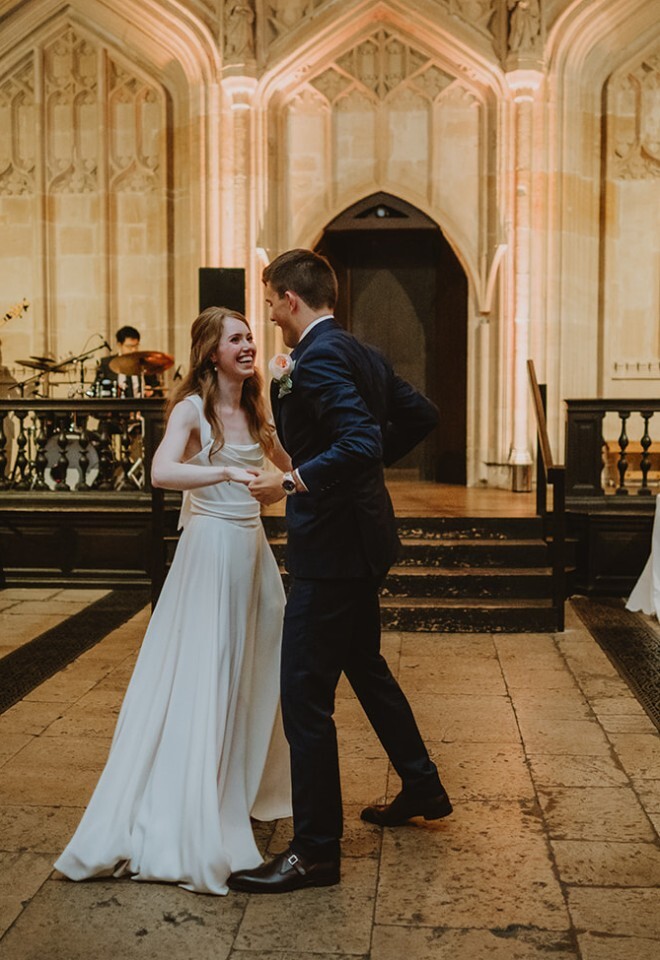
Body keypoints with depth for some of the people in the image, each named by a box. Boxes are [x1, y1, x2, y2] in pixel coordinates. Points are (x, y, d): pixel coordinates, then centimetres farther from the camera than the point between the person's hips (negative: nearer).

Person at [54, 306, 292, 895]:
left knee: (256, 671, 15)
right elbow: (161, 472, -29)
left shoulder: (254, 411, 11)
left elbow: (292, 462, 22)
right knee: (201, 681, -4)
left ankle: (247, 787, 34)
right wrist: (227, 472, -41)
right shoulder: (193, 409, -11)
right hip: (210, 548, -7)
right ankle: (183, 820, 7)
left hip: (253, 547, 7)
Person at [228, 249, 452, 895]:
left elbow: (359, 443, -30)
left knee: (305, 694, -3)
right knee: (364, 665, 25)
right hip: (361, 536, 11)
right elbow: (421, 415, 18)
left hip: (330, 545, -10)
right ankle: (422, 787, 40)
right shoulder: (361, 353, 10)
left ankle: (315, 851, 8)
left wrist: (291, 483, -21)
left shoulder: (318, 358, -18)